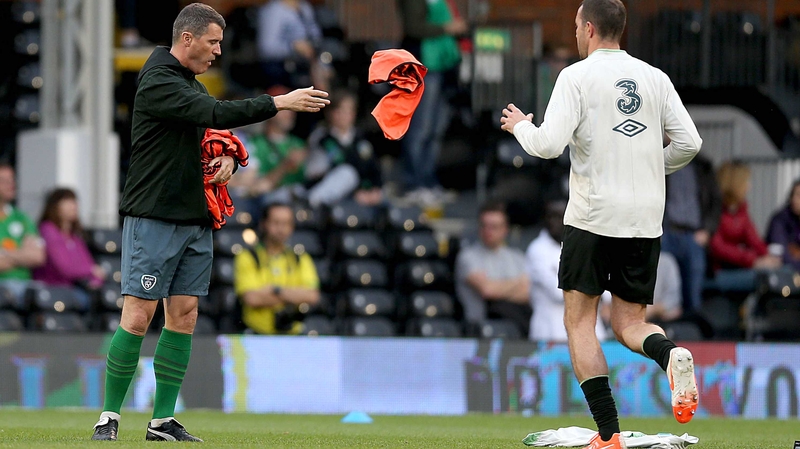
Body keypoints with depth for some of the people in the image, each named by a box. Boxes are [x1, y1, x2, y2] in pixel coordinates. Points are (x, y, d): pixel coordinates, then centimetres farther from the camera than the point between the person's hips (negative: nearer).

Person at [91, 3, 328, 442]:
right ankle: (109, 415, -2)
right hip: (152, 219, -9)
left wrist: (228, 159, 0)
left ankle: (163, 420, 7)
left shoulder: (191, 85, 17)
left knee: (183, 317, 4)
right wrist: (280, 102, -25)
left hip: (195, 220, 9)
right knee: (138, 317, -10)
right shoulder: (158, 84, -13)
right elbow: (216, 114, -24)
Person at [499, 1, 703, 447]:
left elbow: (549, 144, -14)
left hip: (593, 217, -4)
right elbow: (689, 143, 5)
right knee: (629, 323, 12)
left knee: (580, 321, 4)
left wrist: (520, 126, 7)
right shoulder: (656, 78, 9)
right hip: (647, 221, 4)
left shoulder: (577, 76, -5)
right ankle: (671, 355, -23)